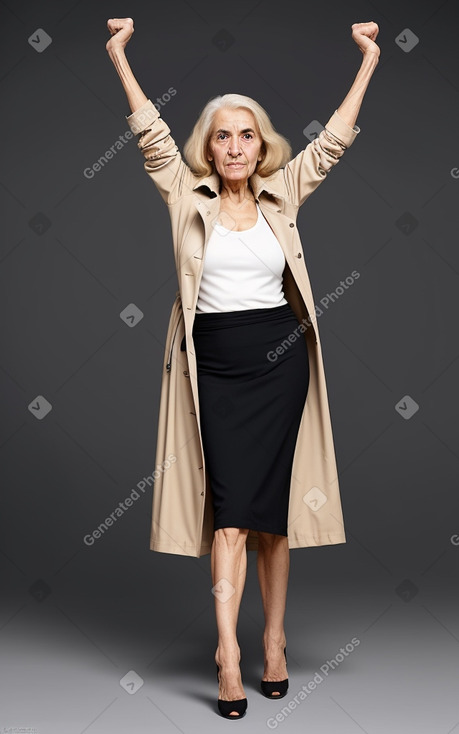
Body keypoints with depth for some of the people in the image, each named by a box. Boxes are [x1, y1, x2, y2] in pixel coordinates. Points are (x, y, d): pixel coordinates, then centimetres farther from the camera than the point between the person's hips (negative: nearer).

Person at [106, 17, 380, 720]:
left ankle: (275, 640, 17)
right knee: (231, 505, -6)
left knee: (271, 506, 5)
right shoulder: (187, 195, 6)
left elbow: (333, 139, 12)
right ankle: (229, 653, -6)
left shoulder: (281, 195, 9)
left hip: (280, 356, 1)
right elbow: (152, 133, 4)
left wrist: (367, 61, 13)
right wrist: (120, 57, 2)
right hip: (216, 362, -1)